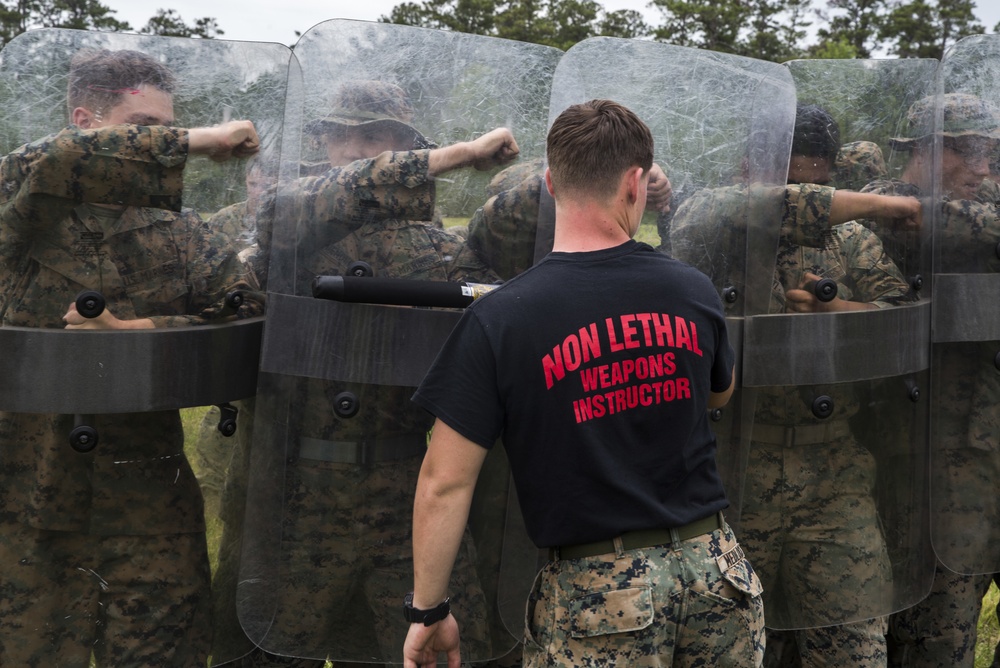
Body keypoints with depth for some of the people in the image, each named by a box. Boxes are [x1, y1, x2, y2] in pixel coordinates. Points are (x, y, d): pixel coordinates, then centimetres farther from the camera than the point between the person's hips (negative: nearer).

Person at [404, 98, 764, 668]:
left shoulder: (498, 320, -13)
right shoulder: (693, 291, -2)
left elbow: (445, 484, -11)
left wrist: (428, 611, 0)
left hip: (598, 591, -4)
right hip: (713, 566, 4)